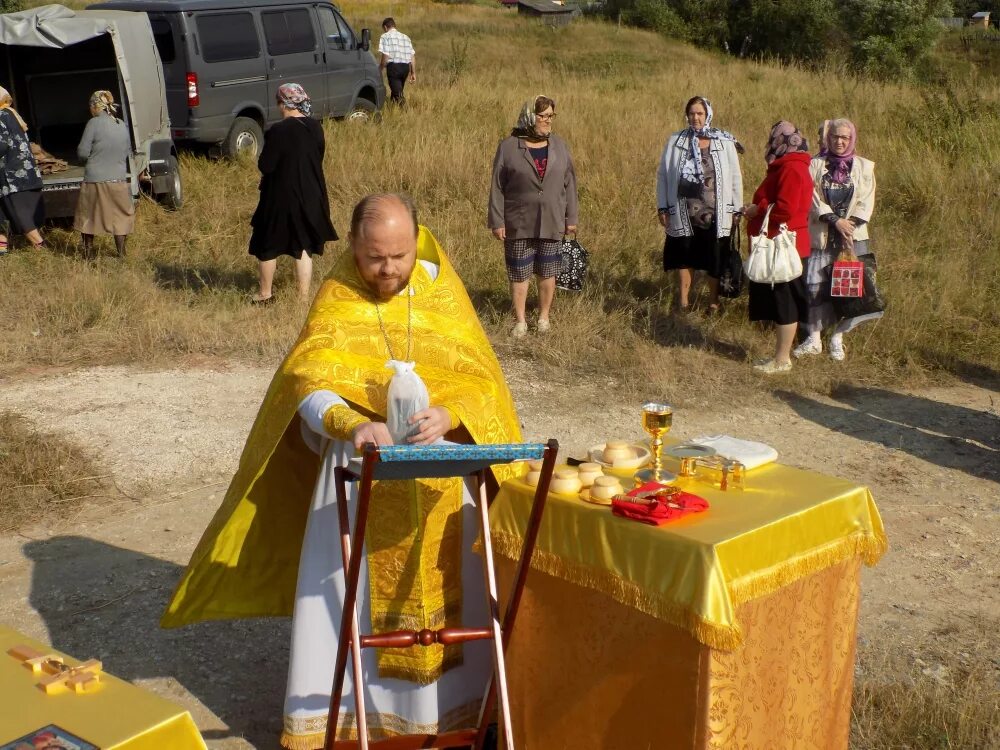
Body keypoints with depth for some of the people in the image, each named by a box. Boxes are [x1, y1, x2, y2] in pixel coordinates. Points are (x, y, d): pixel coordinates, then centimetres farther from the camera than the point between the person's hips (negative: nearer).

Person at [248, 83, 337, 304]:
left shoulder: (278, 131, -19)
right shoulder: (316, 128, -3)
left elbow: (265, 166, -17)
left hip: (281, 198, -4)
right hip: (311, 197, 4)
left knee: (268, 246, 14)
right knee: (304, 247, 12)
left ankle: (265, 294, 24)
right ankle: (304, 296, 11)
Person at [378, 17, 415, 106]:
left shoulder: (385, 36, 2)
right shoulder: (405, 37, 20)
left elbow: (385, 55, -9)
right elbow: (413, 56, 13)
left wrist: (380, 69, 0)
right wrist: (413, 73, 13)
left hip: (393, 66, -6)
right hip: (406, 66, 6)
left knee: (397, 94, -10)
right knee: (398, 91, 20)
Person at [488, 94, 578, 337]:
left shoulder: (559, 146, 3)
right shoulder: (509, 147, -6)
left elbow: (569, 183, 7)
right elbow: (497, 187, -5)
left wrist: (571, 218, 6)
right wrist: (497, 221, -7)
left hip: (551, 223, 2)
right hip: (518, 224, -2)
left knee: (547, 273, 10)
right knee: (519, 273, 6)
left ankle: (544, 317, 25)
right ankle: (520, 321, 18)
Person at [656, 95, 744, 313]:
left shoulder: (725, 142, -3)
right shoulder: (675, 142, -1)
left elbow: (735, 177, 1)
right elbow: (662, 174, 3)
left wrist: (736, 209, -1)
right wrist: (662, 207, -1)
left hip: (714, 214, -1)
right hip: (683, 213, 1)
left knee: (715, 260, 8)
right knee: (683, 257, 12)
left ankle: (713, 301, 24)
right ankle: (683, 302, 24)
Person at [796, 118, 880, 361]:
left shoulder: (863, 166, 7)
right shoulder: (815, 165, 4)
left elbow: (866, 202, 0)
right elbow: (813, 198, -6)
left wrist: (849, 225, -13)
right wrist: (835, 220, -17)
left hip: (853, 237, 1)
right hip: (821, 236, 0)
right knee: (815, 286, -4)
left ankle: (837, 337, 12)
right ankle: (814, 338, 7)